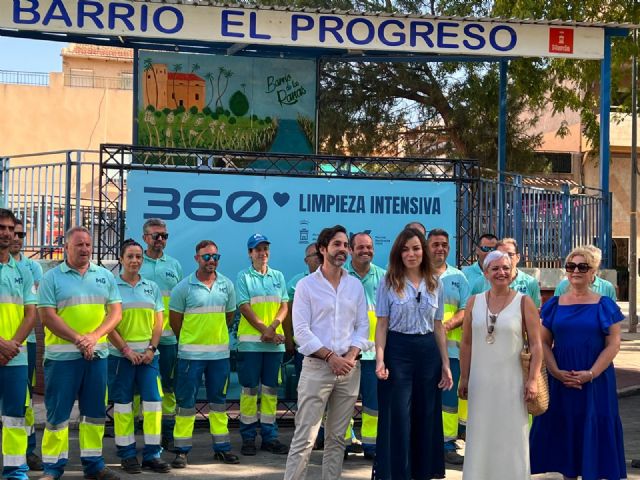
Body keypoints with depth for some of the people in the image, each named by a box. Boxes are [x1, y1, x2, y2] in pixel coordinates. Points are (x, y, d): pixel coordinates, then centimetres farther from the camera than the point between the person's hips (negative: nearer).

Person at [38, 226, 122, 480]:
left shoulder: (105, 276, 9)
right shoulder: (52, 277, -1)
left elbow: (115, 311, 4)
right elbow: (47, 316, -8)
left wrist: (94, 337, -11)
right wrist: (78, 339, -16)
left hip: (97, 353, 4)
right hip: (62, 355, -3)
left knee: (95, 410, 8)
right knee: (58, 412, 0)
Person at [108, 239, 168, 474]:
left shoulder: (152, 287, 10)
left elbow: (158, 322, 9)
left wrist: (152, 349, -4)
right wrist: (126, 350, -11)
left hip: (148, 353, 3)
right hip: (121, 354, -3)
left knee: (153, 400, 0)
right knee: (123, 402, 3)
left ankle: (152, 453, 7)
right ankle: (127, 453, 12)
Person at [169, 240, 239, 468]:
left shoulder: (227, 285, 5)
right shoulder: (184, 287, -6)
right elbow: (175, 320, 0)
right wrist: (190, 339, 7)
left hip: (220, 352, 4)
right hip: (191, 353, -3)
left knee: (218, 400, 11)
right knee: (186, 402, 1)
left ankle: (221, 447, 20)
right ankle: (182, 450, 8)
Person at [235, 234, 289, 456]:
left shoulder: (278, 276, 14)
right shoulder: (243, 277, 2)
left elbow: (284, 306, 6)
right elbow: (245, 308, -6)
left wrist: (272, 327, -11)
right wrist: (264, 330, -13)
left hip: (275, 341, 4)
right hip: (250, 341, -3)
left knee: (271, 389, 7)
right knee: (249, 389, -1)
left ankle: (270, 436, 13)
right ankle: (248, 437, 6)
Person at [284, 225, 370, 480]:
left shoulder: (356, 285, 11)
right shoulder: (306, 285, -1)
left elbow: (362, 326, 9)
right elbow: (301, 330, -7)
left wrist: (350, 356, -8)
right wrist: (331, 356, -14)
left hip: (349, 369, 4)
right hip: (316, 366, -4)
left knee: (337, 437, 10)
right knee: (305, 437, -6)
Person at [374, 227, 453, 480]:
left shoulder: (435, 284, 8)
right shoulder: (389, 282, -1)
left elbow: (438, 327, 10)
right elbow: (382, 324, -3)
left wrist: (445, 364, 6)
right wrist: (380, 360, -15)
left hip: (428, 352, 3)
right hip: (398, 351, -3)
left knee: (426, 417, 8)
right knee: (398, 418, 0)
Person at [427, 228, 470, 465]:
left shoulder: (458, 277, 12)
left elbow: (465, 309, 7)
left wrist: (449, 324, -11)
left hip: (451, 346, 2)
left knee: (450, 398, 4)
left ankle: (448, 444, 11)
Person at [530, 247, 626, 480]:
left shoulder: (604, 305, 0)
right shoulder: (555, 304, 6)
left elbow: (613, 344, -4)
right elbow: (544, 342, 5)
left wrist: (590, 374, -15)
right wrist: (556, 372, -11)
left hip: (595, 381, -2)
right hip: (560, 380, 2)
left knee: (593, 432, 2)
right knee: (564, 432, 7)